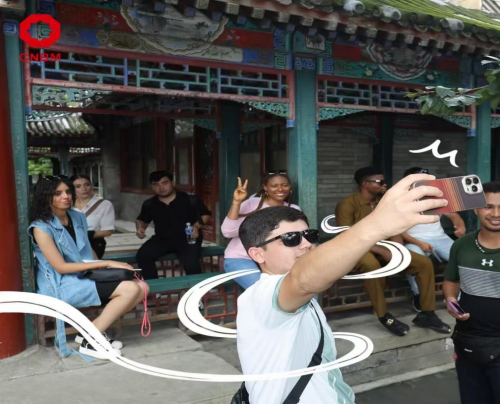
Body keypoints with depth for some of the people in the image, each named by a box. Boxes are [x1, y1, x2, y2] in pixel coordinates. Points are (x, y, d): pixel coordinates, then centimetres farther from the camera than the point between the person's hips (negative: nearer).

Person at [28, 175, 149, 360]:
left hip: (84, 277, 7)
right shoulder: (41, 227, -12)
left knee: (142, 288, -11)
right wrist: (106, 264, -19)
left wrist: (102, 266, -3)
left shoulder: (78, 217, 9)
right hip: (60, 286, -7)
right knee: (130, 289, -23)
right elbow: (61, 267, -17)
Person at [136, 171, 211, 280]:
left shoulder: (190, 200, -5)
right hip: (162, 239, 3)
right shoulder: (149, 204, 6)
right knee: (142, 255, -24)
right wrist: (140, 228, 0)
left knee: (191, 263, -31)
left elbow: (205, 215, 4)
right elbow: (142, 220, 23)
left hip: (187, 239, -3)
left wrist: (197, 226, -16)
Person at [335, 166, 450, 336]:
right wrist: (381, 251, -25)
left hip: (384, 247, 7)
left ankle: (427, 314, -1)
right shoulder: (347, 204, -12)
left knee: (425, 263, -10)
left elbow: (394, 230, 10)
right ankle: (384, 317, -24)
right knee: (372, 265, -42)